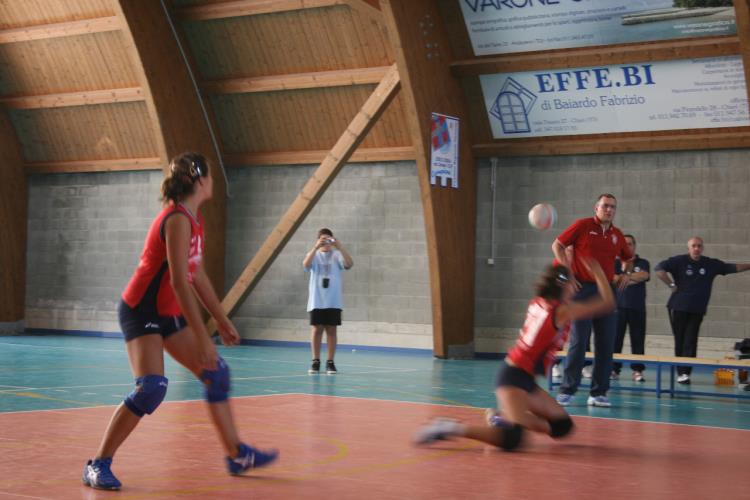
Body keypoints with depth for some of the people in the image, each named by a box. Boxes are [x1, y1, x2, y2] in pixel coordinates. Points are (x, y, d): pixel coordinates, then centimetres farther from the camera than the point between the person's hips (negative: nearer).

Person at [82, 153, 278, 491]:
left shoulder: (193, 219, 7)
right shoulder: (177, 220, -22)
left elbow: (197, 275, 15)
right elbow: (179, 281, -28)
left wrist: (222, 320, 17)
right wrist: (202, 338, -29)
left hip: (168, 313, 10)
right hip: (142, 311, -10)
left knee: (217, 374, 10)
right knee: (152, 388, -24)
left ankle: (237, 455, 21)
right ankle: (98, 465, -12)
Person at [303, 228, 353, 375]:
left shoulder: (336, 255, 4)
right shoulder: (314, 254, 6)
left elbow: (349, 264, -14)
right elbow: (306, 264, -16)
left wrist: (339, 247, -23)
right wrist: (316, 247, -27)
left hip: (333, 301, 0)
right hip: (317, 301, 0)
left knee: (331, 330, 2)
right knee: (316, 329, 1)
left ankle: (330, 362, 7)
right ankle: (315, 362, 7)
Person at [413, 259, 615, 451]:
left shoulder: (538, 303, 9)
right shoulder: (563, 311, -12)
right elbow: (608, 303, -9)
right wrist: (598, 273, 0)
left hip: (525, 378, 10)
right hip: (515, 377, -10)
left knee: (563, 426, 16)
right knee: (511, 439, -28)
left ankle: (502, 420, 15)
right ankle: (452, 428, -23)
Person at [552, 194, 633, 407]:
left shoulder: (617, 235, 12)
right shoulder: (582, 226, -2)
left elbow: (628, 258, 29)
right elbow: (557, 245, 0)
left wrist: (627, 274, 10)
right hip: (583, 289, -5)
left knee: (606, 344, 3)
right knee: (579, 341, -6)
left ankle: (598, 393, 10)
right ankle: (567, 390, 2)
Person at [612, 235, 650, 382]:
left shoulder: (643, 263, 11)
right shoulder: (616, 263, 11)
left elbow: (645, 275, -10)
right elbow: (612, 279, -5)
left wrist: (622, 277, -16)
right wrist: (634, 278, -9)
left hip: (637, 307, 0)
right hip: (619, 305, 0)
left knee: (638, 339, -2)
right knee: (615, 338, -4)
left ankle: (637, 370, 1)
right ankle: (613, 369, 1)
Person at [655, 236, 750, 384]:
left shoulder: (711, 264, 7)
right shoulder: (679, 261, -5)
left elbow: (733, 268, 11)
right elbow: (659, 269, -15)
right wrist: (671, 285, -15)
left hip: (697, 310, 2)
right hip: (678, 307, -2)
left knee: (690, 342, -5)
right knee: (680, 341, 2)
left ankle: (685, 372, -8)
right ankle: (681, 372, 9)